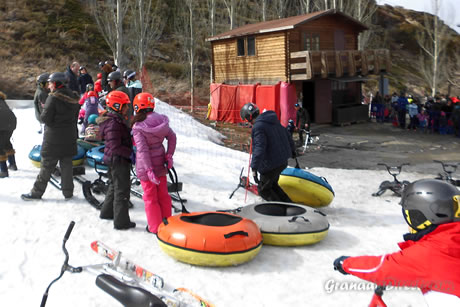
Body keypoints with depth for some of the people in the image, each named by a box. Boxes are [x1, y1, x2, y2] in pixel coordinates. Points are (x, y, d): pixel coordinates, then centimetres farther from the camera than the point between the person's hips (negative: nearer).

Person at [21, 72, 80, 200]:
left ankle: (37, 192, 11)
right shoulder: (74, 97, 5)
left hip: (53, 138, -6)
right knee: (67, 164, 12)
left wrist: (44, 111, 4)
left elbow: (45, 118, -15)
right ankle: (68, 192, 15)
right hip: (70, 137, 6)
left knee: (47, 166, 2)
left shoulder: (53, 97, -16)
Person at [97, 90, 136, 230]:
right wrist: (131, 152, -21)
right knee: (122, 190, -1)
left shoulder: (114, 120, 8)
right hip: (118, 160, -11)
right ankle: (121, 221, 8)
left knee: (114, 186, 24)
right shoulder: (114, 124, -24)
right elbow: (115, 147, -27)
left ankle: (107, 212, 39)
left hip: (113, 160, 11)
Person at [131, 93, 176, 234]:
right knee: (163, 194, 19)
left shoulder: (138, 126, -18)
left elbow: (142, 149, -23)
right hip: (160, 162, 5)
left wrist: (148, 170, -24)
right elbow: (172, 137, 0)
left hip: (146, 165, -5)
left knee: (150, 197, 9)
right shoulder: (161, 120, -3)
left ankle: (155, 227, 18)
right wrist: (169, 155, 2)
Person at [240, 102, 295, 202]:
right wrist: (292, 150, 34)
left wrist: (254, 168, -34)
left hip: (271, 165, -9)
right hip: (283, 161, 9)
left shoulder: (258, 127, -20)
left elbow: (259, 148, -30)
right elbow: (287, 135, 18)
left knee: (263, 189, 8)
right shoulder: (273, 120, 8)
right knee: (272, 184, 25)